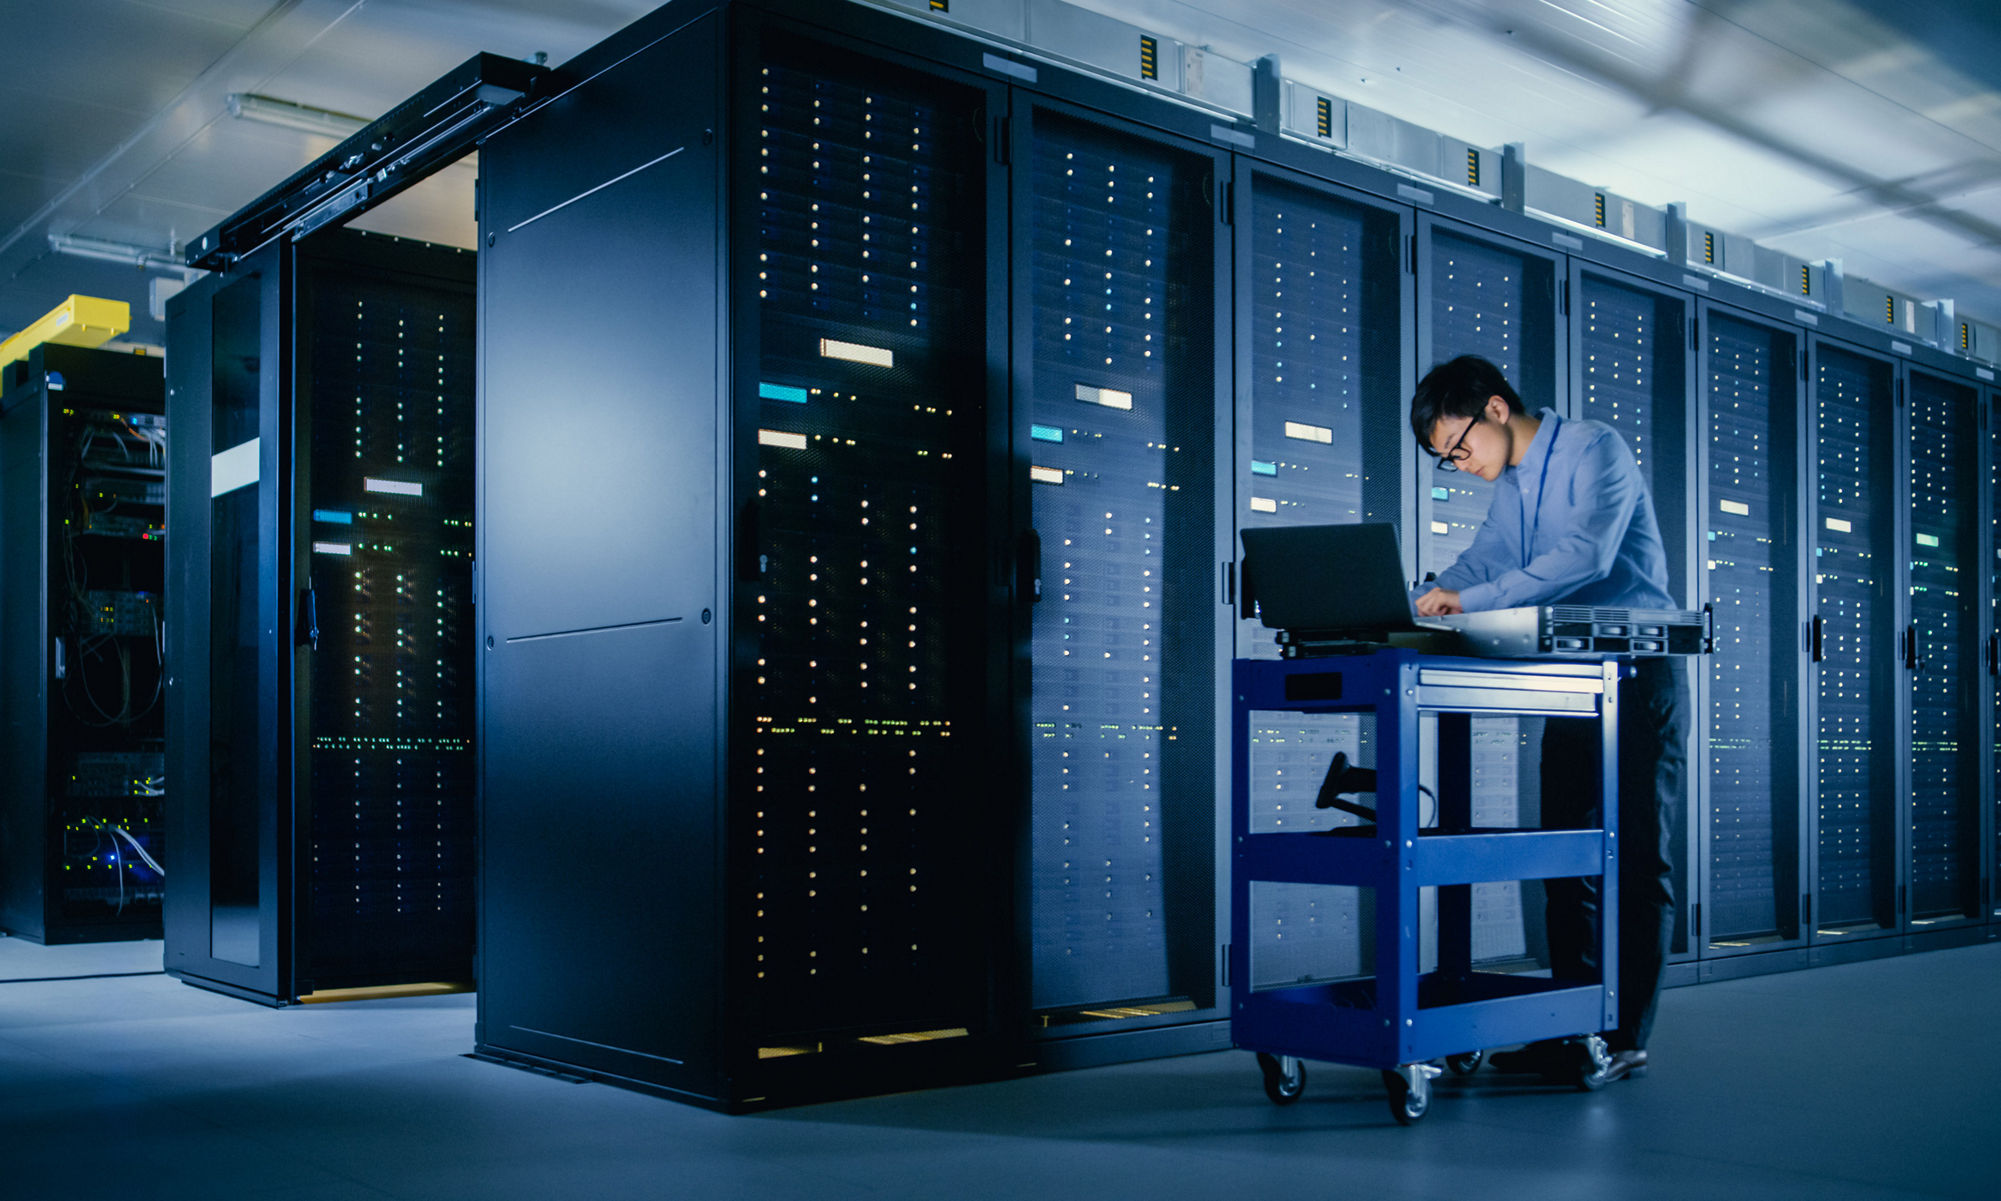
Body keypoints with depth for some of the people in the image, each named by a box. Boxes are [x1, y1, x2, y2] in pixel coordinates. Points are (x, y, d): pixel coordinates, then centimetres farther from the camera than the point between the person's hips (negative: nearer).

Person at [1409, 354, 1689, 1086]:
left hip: (1638, 676, -8)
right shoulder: (1509, 487, 14)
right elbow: (1480, 561, 11)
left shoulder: (1595, 451, -13)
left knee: (1638, 860, -3)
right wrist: (1415, 607, -9)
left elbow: (1586, 554, -28)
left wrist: (1471, 600, -34)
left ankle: (1626, 1039, 1)